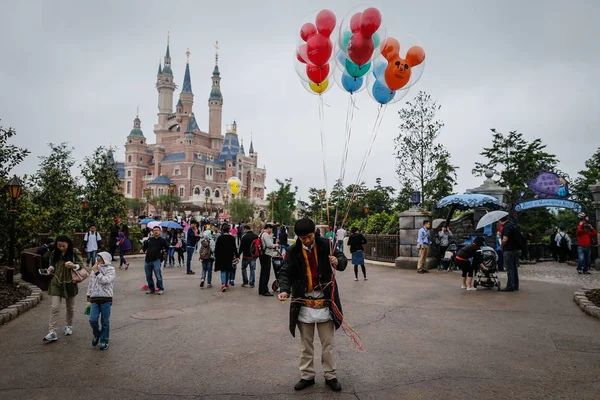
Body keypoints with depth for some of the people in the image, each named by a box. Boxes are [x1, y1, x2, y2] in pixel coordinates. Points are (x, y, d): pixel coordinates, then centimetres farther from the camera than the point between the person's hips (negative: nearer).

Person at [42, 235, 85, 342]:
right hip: (56, 283, 1)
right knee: (55, 308, -7)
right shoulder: (54, 253, 2)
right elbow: (52, 265, 15)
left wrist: (74, 266, -25)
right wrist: (50, 269, -7)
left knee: (70, 307, 14)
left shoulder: (74, 252, -7)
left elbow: (81, 264, -5)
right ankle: (52, 332, -6)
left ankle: (69, 326, 35)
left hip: (69, 283, -1)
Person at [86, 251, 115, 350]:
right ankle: (97, 334, 22)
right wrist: (89, 295, 18)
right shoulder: (94, 269, 11)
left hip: (106, 299, -4)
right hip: (95, 298, 4)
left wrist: (97, 272, -14)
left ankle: (104, 341, 16)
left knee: (105, 322, 3)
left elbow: (105, 281, -19)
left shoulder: (110, 270, -3)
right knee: (93, 320, -6)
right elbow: (90, 283, 19)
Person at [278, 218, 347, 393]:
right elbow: (285, 272, -3)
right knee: (306, 343, 14)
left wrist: (338, 262, -25)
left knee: (328, 343, 11)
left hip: (324, 301, -1)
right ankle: (307, 376, 27)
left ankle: (331, 376, 24)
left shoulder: (325, 245, -6)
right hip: (304, 303, 1)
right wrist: (284, 289, -22)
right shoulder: (293, 251, -5)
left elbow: (343, 258, 0)